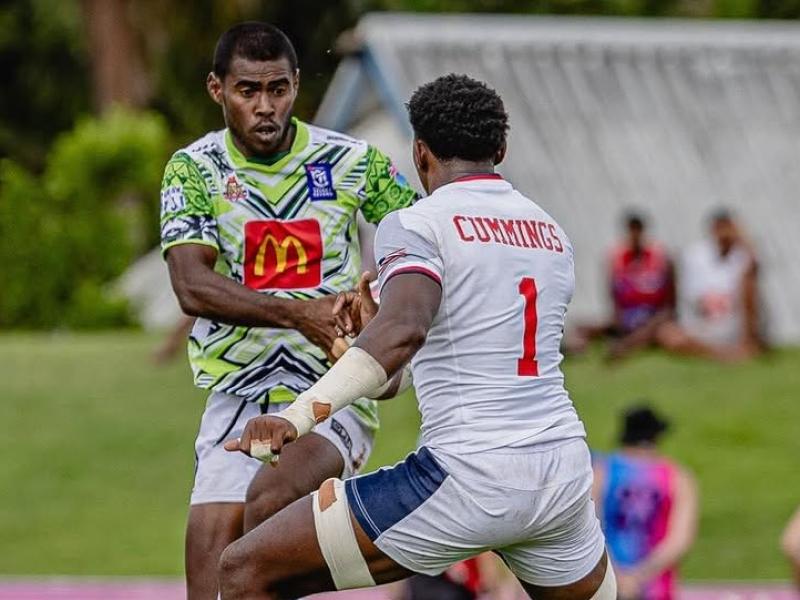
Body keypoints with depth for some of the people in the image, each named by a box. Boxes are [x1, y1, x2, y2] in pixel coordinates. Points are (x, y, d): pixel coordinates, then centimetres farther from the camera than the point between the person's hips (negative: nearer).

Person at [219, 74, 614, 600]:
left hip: (470, 477, -7)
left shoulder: (416, 224, -5)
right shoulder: (553, 234, 16)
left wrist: (299, 416, -32)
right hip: (565, 469, 7)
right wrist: (373, 329, 37)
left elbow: (404, 330, -25)